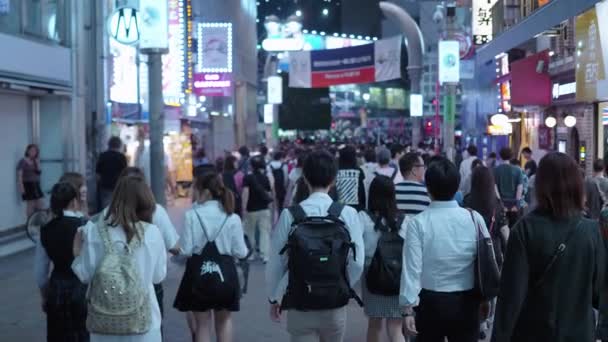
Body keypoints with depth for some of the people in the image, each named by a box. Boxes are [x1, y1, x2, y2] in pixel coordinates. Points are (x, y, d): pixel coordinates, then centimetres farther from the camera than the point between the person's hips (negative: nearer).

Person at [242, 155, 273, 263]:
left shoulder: (248, 178, -7)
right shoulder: (265, 178, 3)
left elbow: (245, 193, -17)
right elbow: (269, 193, 5)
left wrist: (244, 208, -16)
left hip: (251, 209, -2)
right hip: (264, 209, 2)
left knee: (250, 233, 14)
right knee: (265, 232, 0)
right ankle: (265, 256, -7)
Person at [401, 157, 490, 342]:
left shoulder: (418, 223, -12)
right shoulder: (474, 218, -6)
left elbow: (412, 268, -13)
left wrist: (409, 307, -7)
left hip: (431, 301, -1)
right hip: (467, 302, 2)